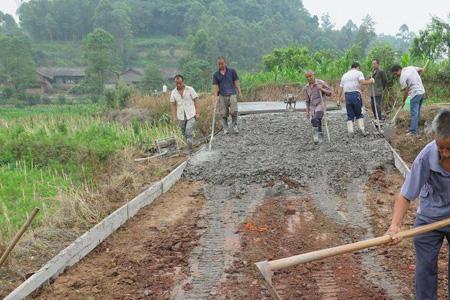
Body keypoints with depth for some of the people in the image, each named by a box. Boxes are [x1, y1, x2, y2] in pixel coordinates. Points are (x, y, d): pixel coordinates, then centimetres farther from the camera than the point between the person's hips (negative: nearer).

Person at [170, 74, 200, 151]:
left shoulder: (190, 89, -4)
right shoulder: (173, 92, 3)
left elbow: (196, 101, -3)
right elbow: (173, 105, 6)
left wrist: (198, 113, -8)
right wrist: (174, 117, 1)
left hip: (191, 115, -3)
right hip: (181, 116, 4)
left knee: (189, 132, -15)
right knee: (185, 133, 9)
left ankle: (190, 149, -9)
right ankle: (190, 147, 23)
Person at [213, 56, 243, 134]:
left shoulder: (232, 71, 7)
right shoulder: (216, 74, 9)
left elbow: (236, 82, 8)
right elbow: (216, 86, 8)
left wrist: (239, 92, 1)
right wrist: (215, 97, 0)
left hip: (232, 94, -1)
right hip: (222, 96, 2)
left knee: (234, 111, -14)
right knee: (223, 113, 1)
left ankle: (235, 126, 4)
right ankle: (225, 128, 12)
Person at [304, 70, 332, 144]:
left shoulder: (321, 83, -5)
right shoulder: (306, 87, 11)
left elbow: (329, 93, -3)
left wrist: (322, 89, -19)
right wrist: (307, 111, 16)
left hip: (321, 105, -6)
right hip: (312, 107, 6)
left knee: (315, 119, -28)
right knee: (317, 123, 4)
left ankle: (315, 135, -26)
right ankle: (320, 137, 18)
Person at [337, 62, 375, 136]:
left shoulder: (345, 75, 20)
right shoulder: (358, 73, 4)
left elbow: (341, 88, 17)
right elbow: (363, 82, -14)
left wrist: (339, 99, 18)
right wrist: (370, 81, 2)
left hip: (347, 95, 4)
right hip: (356, 94, -4)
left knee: (350, 115, 8)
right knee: (359, 114, 9)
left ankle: (350, 132, 3)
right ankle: (362, 129, 3)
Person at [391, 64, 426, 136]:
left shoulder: (402, 77, -13)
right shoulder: (411, 68, 8)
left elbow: (406, 91, -9)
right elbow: (421, 69, 18)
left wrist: (403, 101, 3)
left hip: (416, 94, -9)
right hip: (422, 91, 9)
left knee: (414, 113, -7)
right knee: (417, 112, 15)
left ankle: (413, 131, -7)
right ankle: (414, 127, 23)